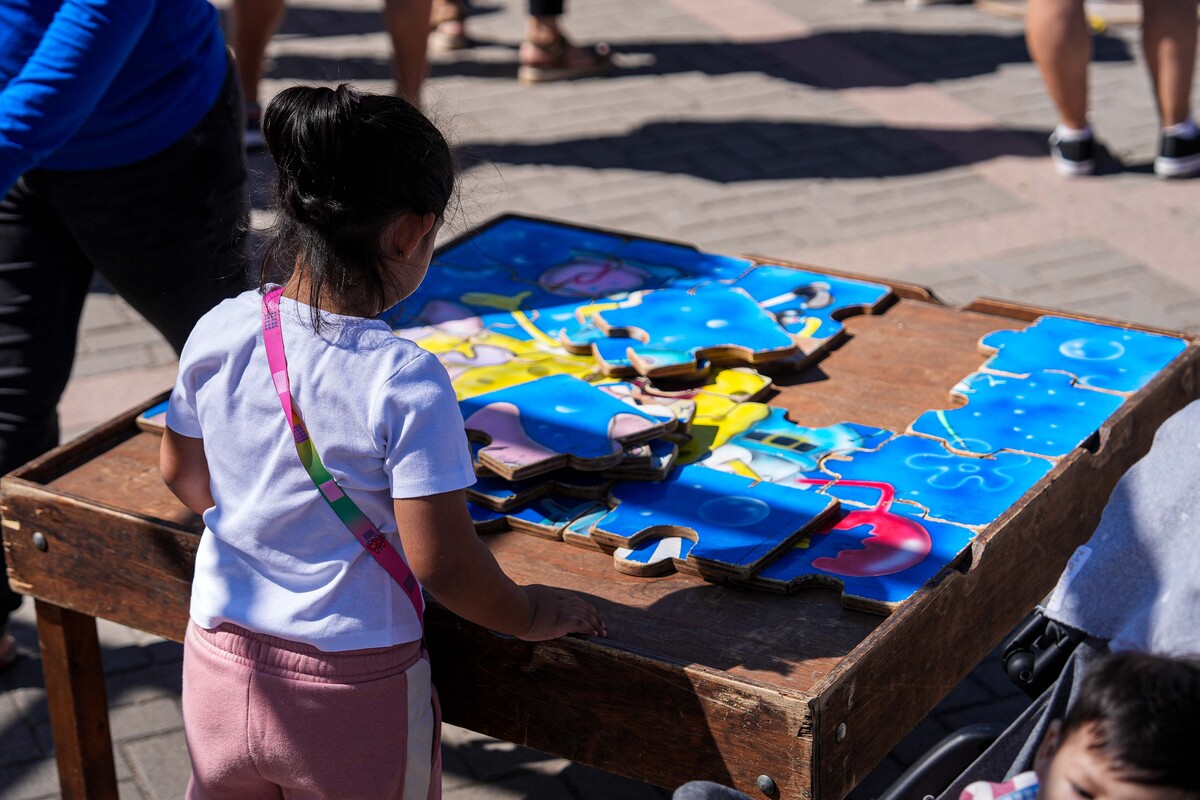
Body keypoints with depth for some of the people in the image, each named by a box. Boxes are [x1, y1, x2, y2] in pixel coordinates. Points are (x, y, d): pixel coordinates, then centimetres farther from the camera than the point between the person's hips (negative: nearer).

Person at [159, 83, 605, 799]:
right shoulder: (405, 383, -24)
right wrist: (526, 615, -2)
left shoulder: (218, 336, -8)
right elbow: (440, 559, -20)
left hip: (220, 665, 5)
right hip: (353, 698, -4)